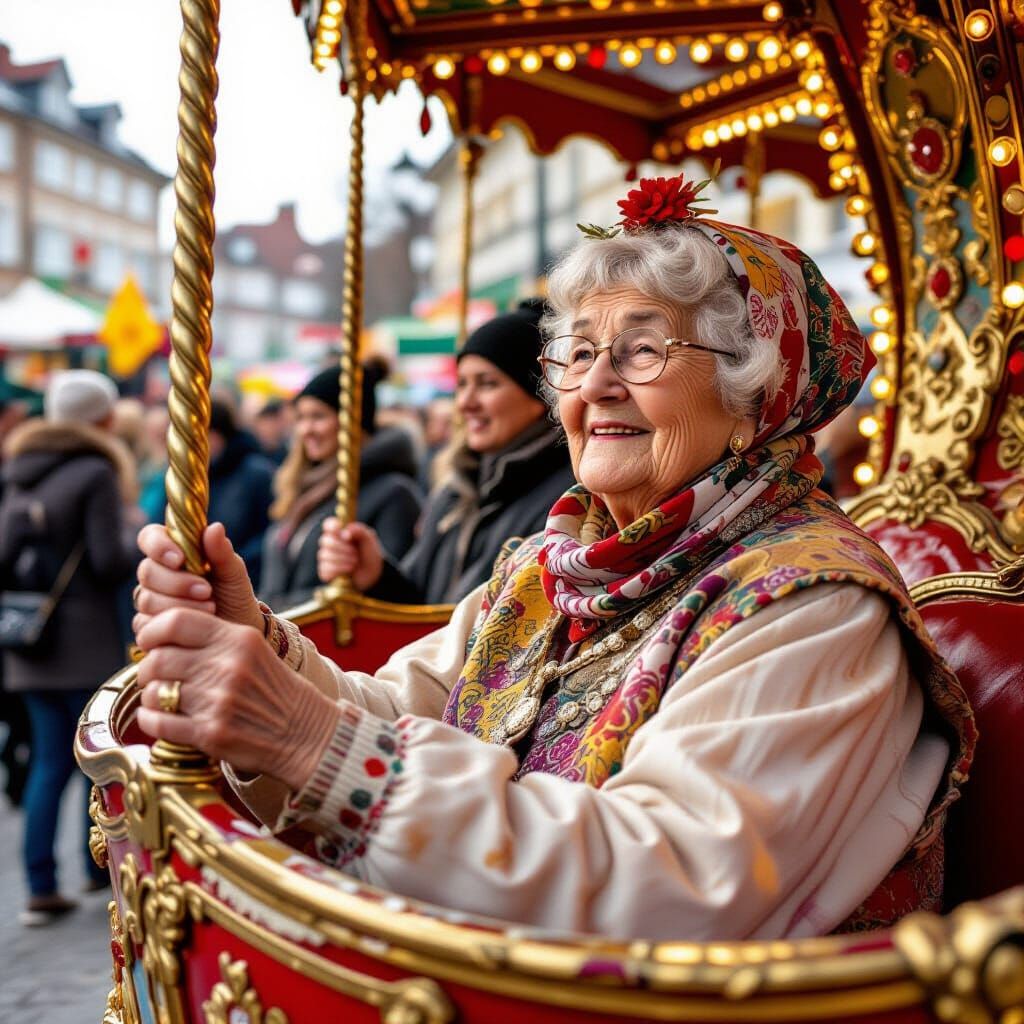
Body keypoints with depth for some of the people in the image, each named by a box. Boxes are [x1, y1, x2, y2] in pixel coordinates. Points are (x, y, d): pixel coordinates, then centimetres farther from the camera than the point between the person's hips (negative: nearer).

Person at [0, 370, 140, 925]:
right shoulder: (97, 473, -13)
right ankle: (100, 867, 20)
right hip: (88, 641, -6)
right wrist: (137, 537, 2)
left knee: (49, 760, 10)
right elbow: (110, 562, -16)